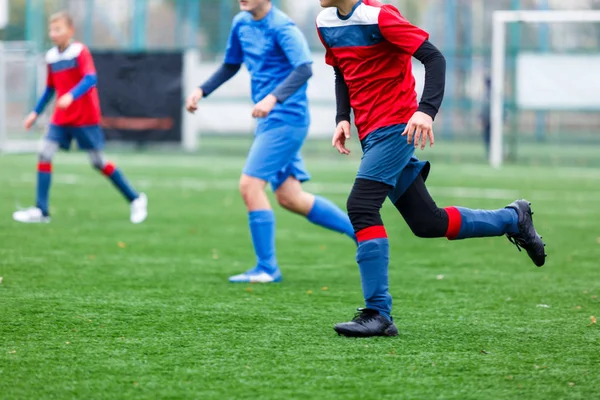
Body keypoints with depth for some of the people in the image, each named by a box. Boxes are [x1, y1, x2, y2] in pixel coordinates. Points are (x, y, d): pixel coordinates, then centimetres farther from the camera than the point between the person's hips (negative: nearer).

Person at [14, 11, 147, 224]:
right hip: (61, 118, 6)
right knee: (45, 153, -9)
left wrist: (71, 96, -40)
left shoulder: (80, 51, -12)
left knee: (98, 162, -1)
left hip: (85, 118, -6)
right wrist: (36, 113, 15)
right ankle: (41, 211, -7)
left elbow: (90, 79, -25)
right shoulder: (51, 57, 7)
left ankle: (136, 199, 16)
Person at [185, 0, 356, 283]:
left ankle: (267, 269, -5)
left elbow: (304, 69, -28)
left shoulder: (281, 27, -15)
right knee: (290, 198, 10)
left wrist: (274, 98, -40)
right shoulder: (241, 24, 10)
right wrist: (202, 91, 11)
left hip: (286, 119, -9)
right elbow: (230, 66, 24)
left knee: (250, 185, -13)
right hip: (270, 122, 9)